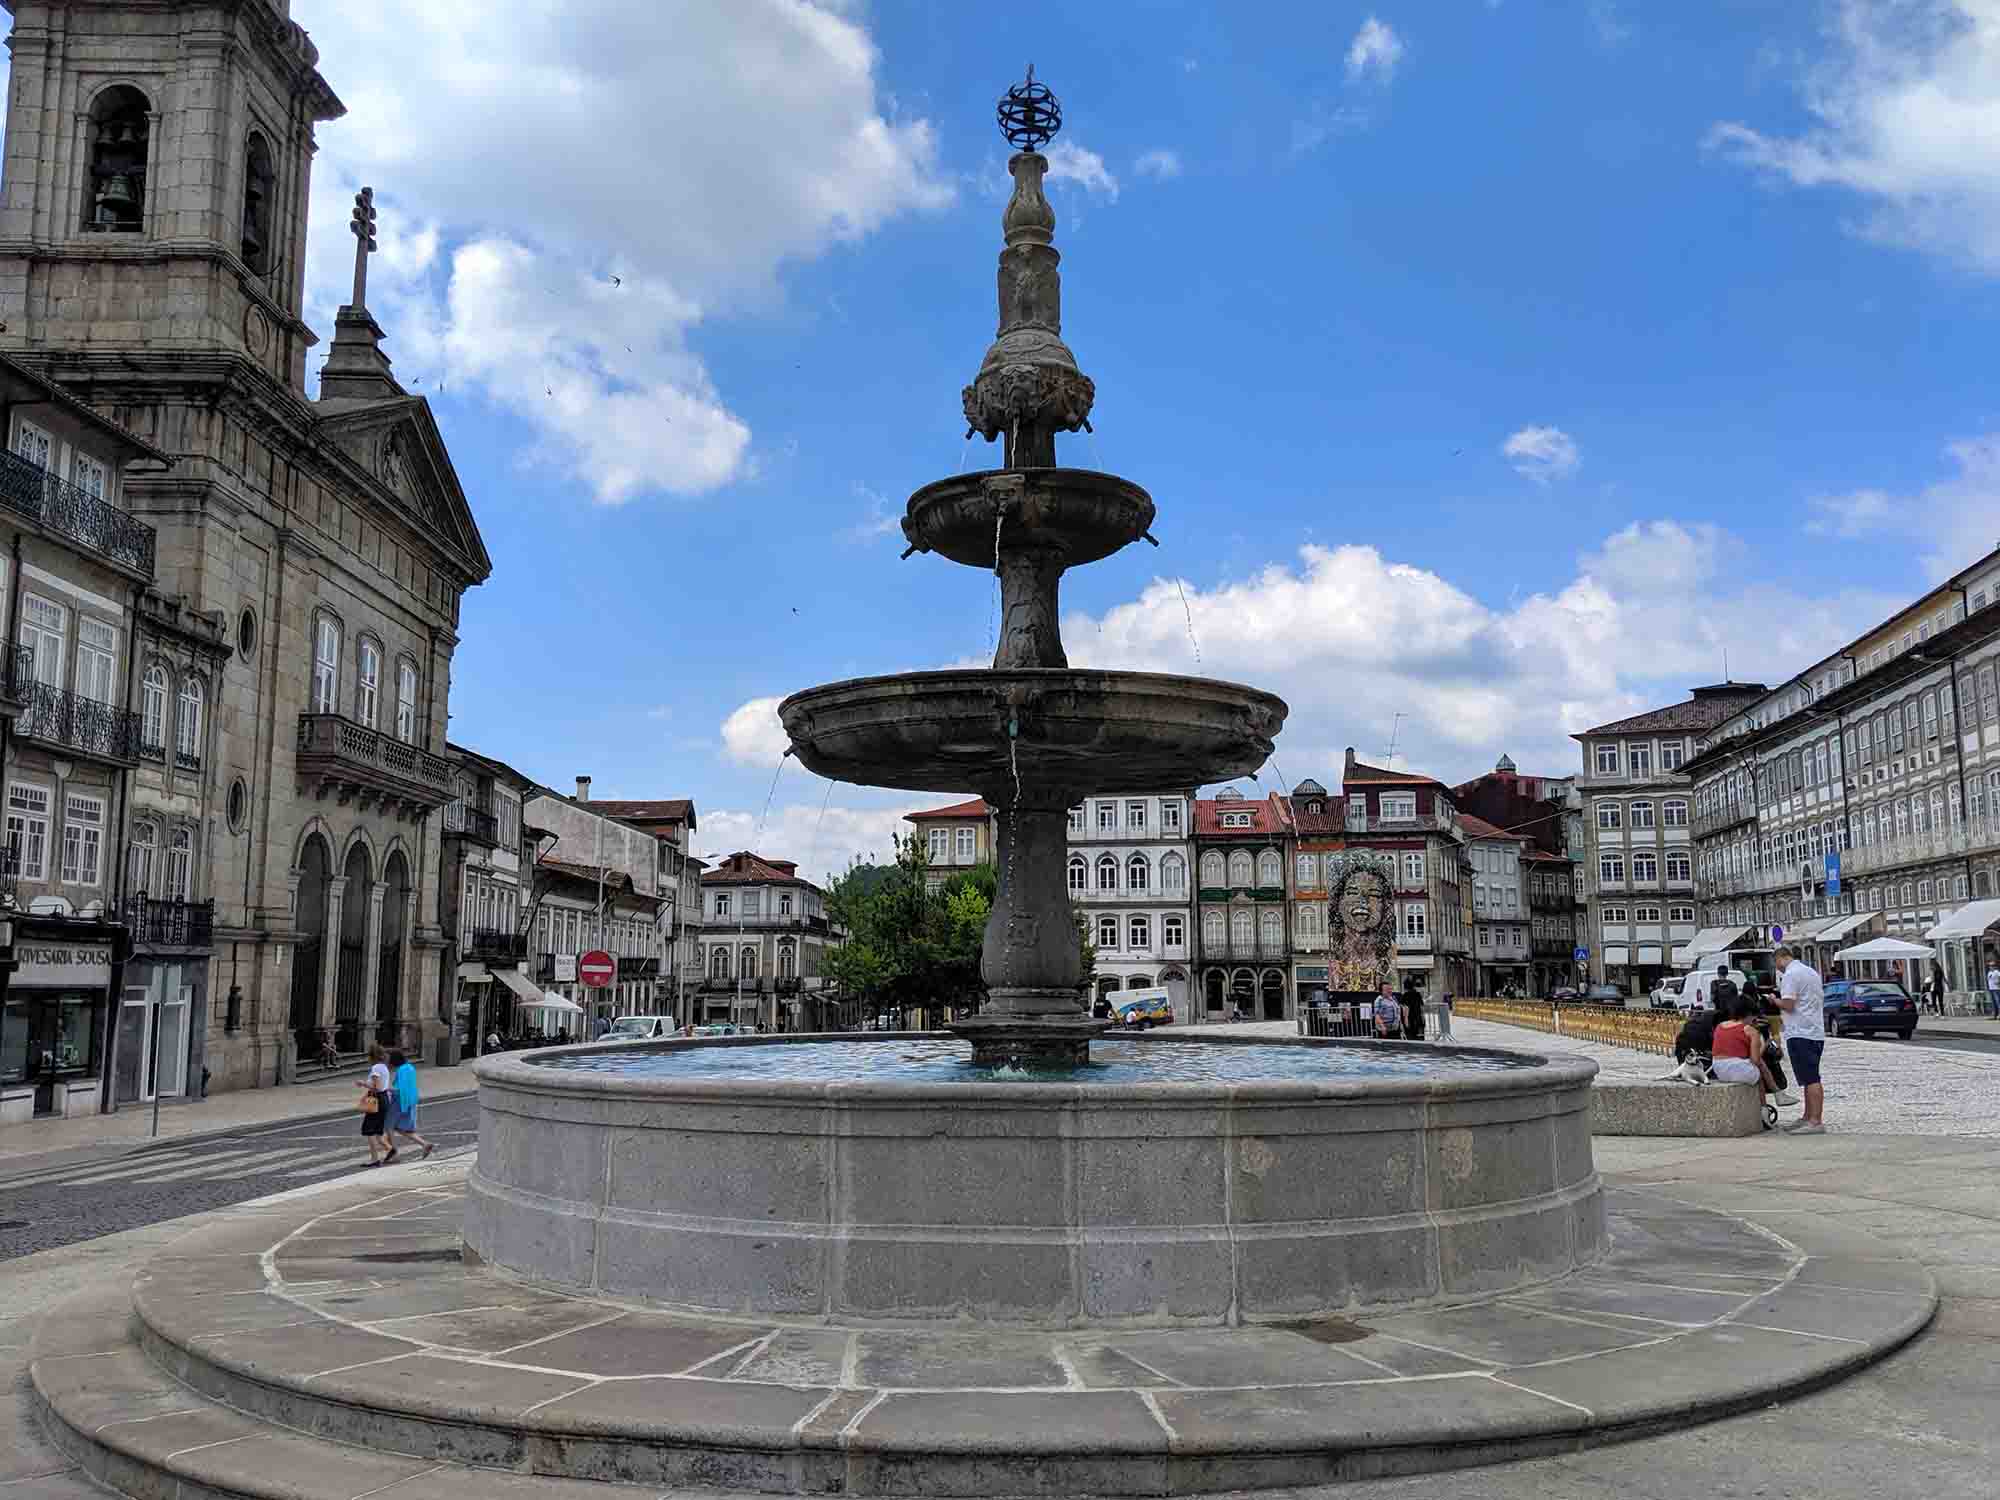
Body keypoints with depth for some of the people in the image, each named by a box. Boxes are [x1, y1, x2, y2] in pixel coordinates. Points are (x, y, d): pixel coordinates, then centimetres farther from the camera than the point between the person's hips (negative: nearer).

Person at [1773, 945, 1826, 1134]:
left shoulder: (1790, 974, -12)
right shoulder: (1811, 972, 18)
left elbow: (1788, 1005, -19)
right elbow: (1821, 999, 23)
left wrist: (1774, 1000, 1)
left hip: (1800, 1034, -10)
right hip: (1816, 1032, 10)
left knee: (1811, 1080, -11)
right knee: (1811, 1078, 15)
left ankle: (1816, 1122, -12)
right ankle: (1808, 1118, 22)